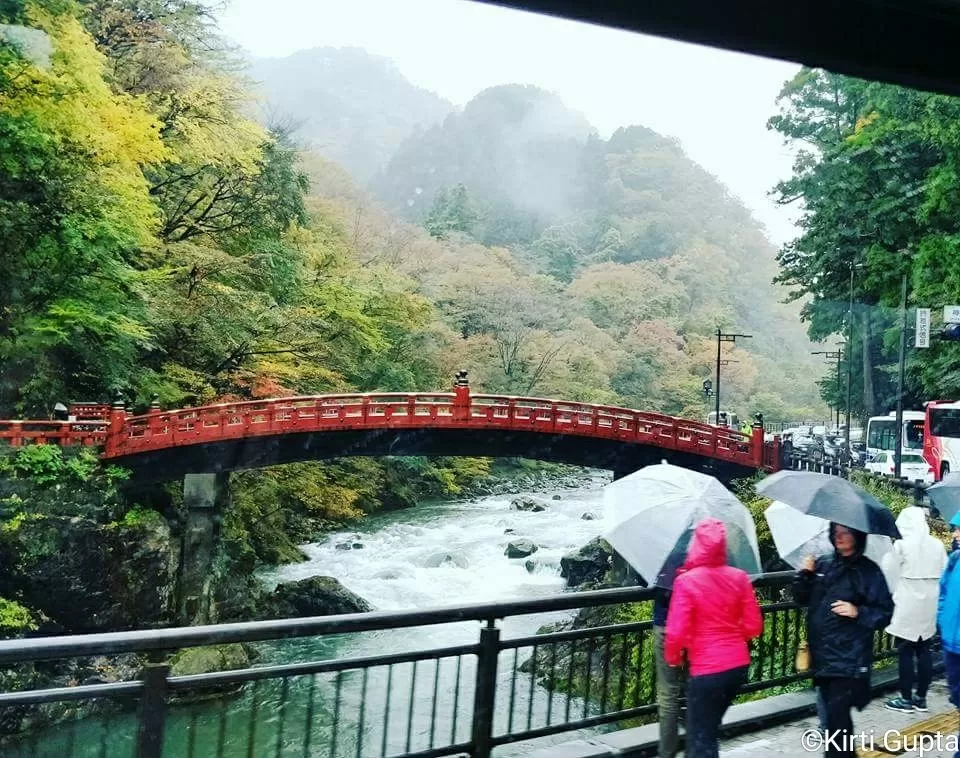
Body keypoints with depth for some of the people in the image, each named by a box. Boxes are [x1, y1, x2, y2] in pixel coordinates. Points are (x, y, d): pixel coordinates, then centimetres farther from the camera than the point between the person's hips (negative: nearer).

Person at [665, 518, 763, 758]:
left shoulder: (686, 581, -16)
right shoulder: (739, 578, -1)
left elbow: (676, 633, -18)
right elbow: (753, 626, 4)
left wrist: (673, 657, 2)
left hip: (707, 669, -6)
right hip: (738, 664, 6)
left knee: (700, 739, 7)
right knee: (707, 728, 25)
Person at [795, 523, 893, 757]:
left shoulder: (868, 571, -5)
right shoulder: (822, 564, 8)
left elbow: (885, 613, -4)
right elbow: (802, 599, 11)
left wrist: (858, 612, -20)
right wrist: (804, 574, -5)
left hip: (849, 659, -5)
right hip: (822, 655, 5)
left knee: (836, 716, -10)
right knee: (834, 714, 17)